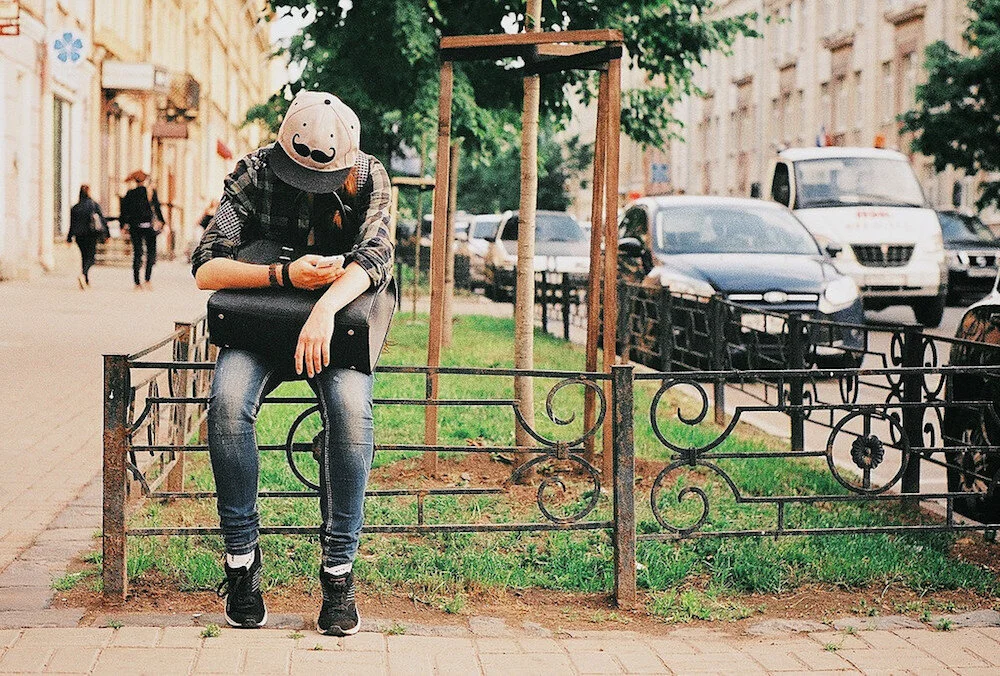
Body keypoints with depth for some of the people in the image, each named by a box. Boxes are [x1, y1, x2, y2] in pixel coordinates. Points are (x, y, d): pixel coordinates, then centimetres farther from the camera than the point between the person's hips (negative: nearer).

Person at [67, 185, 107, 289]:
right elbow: (102, 220, 0)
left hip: (80, 236, 2)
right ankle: (83, 275, -28)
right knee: (91, 257, -1)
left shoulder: (75, 208, 2)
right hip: (92, 235, -2)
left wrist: (69, 238, 12)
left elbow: (72, 225, 4)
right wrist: (106, 233, 8)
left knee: (84, 257, 14)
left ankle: (86, 281, 14)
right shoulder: (94, 205, -2)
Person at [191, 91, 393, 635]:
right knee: (228, 399, -32)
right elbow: (205, 269, -15)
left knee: (351, 406, -33)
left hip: (338, 321, 0)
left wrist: (325, 308, -43)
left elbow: (375, 255, -23)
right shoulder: (254, 173, -8)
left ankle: (339, 569, -24)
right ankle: (241, 558, -19)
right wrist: (283, 276, -33)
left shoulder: (369, 178, -7)